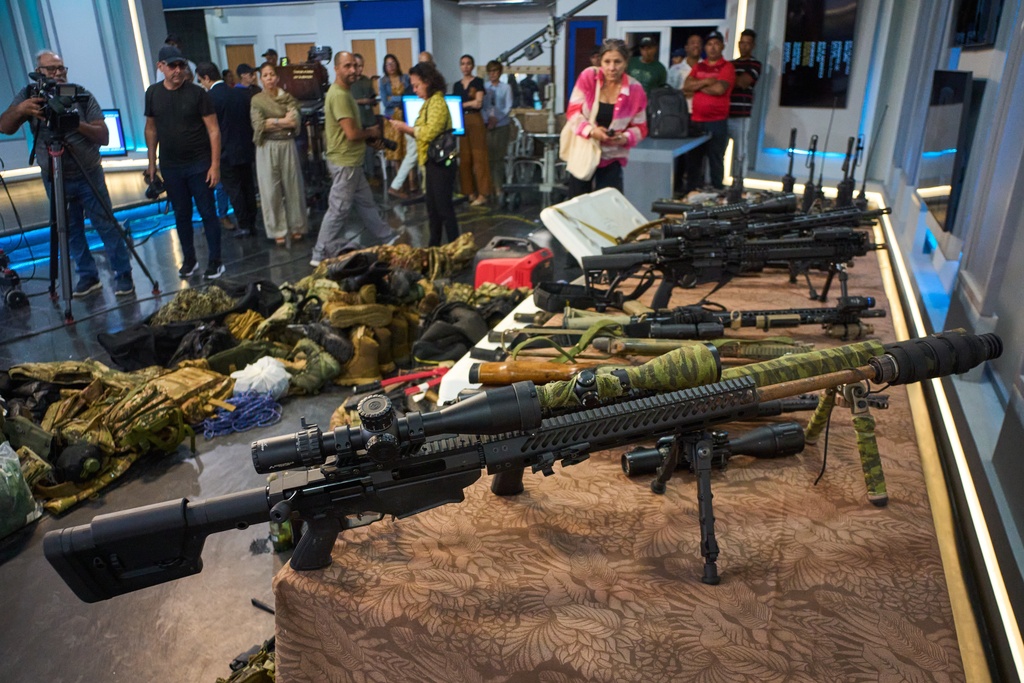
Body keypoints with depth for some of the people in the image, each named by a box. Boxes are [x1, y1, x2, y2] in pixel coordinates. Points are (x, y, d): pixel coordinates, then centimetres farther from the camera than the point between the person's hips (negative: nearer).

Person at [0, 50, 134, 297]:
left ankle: (123, 276, 6)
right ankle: (87, 276, 18)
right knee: (71, 232, 8)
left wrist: (78, 124, -28)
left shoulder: (83, 96, -5)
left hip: (89, 176, -2)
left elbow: (104, 136, -10)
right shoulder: (28, 95, 0)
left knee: (107, 226, -2)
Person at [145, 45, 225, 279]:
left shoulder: (197, 93, -6)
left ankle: (214, 261, 9)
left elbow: (213, 130, -8)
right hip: (170, 167, 4)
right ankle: (189, 259, 22)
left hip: (199, 164, -3)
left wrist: (215, 164, -14)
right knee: (181, 214, 10)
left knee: (207, 212, 0)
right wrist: (152, 163, 10)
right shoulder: (153, 93, 5)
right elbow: (151, 129, 13)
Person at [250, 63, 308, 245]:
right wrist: (283, 121, -9)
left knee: (293, 186, 5)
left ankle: (297, 227, 17)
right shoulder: (256, 100, 4)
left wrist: (272, 121, -9)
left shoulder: (288, 98, 6)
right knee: (271, 190, 2)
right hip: (267, 148, -1)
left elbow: (295, 121, -7)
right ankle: (278, 231, 11)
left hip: (288, 145, 1)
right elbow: (258, 126, -8)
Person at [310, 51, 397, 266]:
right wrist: (371, 132, -6)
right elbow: (352, 133, -25)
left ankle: (388, 239, 32)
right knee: (338, 211, -3)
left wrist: (368, 133, 3)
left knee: (366, 204, 19)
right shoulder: (339, 95, -20)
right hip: (344, 162, -10)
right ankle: (321, 255, 5)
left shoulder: (344, 92, 13)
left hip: (351, 161, 10)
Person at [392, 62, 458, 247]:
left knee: (444, 207, -5)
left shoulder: (437, 103, -14)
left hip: (440, 163, -10)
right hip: (432, 162, 10)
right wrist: (407, 129, -2)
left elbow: (429, 132, -23)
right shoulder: (429, 102, 15)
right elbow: (424, 133, 13)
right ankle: (434, 245, 25)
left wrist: (406, 128, -14)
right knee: (432, 206, 15)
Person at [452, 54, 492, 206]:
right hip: (460, 122, 5)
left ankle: (482, 194, -9)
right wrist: (470, 103, 0)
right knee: (464, 159, 2)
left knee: (478, 157, -8)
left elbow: (479, 103, -8)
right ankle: (470, 192, 9)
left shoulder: (478, 81, 3)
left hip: (475, 121, -5)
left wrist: (461, 104, -1)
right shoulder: (457, 85, 17)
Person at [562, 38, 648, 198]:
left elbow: (640, 128, -1)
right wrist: (591, 130, -26)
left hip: (611, 158, 0)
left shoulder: (636, 90, -8)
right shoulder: (588, 77, -10)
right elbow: (573, 111, -9)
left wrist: (625, 138, -24)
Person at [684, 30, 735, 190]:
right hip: (696, 120, 5)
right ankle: (692, 191, 18)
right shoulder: (698, 66, 16)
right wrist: (706, 81, -10)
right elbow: (686, 86, 3)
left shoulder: (727, 67, 0)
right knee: (692, 159, 9)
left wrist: (697, 86, -3)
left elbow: (719, 89, -16)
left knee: (716, 160, -1)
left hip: (717, 122, -5)